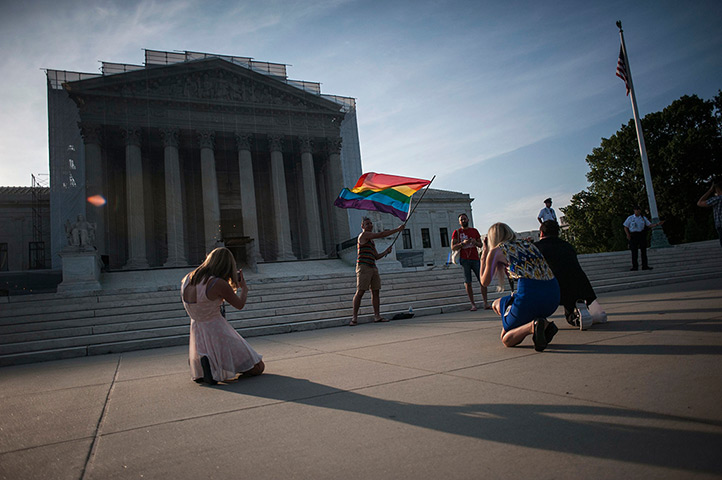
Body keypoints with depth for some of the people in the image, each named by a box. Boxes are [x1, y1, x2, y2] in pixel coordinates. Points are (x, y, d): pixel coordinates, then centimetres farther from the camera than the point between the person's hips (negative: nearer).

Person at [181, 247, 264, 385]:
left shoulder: (186, 280, -3)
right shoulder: (219, 284, -22)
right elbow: (240, 305, -6)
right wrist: (243, 287, 13)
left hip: (197, 338, 8)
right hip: (217, 336, -7)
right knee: (258, 368, 7)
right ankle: (216, 366, -9)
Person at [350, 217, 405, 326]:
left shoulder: (371, 240, 24)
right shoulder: (363, 234, -3)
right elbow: (381, 235, -12)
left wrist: (386, 252, 14)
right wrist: (397, 229, -8)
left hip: (373, 267, 9)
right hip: (363, 266, -9)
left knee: (375, 292, 5)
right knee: (360, 292, -11)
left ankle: (377, 316, 9)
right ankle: (354, 318, -9)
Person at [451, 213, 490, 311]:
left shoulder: (474, 231, 14)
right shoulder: (456, 232, 5)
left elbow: (480, 245, 15)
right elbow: (453, 247, -2)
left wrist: (475, 242, -7)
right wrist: (463, 243, -17)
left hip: (475, 259, 2)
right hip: (464, 260, -2)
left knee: (482, 281, -4)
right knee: (467, 283, -2)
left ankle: (486, 302, 2)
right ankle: (473, 304, 2)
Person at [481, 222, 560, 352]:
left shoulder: (495, 251, 8)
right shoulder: (527, 243, 24)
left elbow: (485, 282, 20)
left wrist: (483, 259, 34)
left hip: (529, 294, -6)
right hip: (553, 296, 6)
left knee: (506, 339, 16)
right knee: (497, 303, 28)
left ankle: (532, 326, -17)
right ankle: (544, 325, 8)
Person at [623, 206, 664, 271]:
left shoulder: (643, 218, 12)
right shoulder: (630, 218, 4)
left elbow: (650, 225, 9)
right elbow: (625, 227, 4)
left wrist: (657, 224, -6)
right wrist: (628, 234, -11)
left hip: (642, 235, 3)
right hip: (633, 236, -3)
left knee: (643, 250, 1)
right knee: (634, 251, -5)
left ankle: (645, 266, 5)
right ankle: (635, 267, -1)